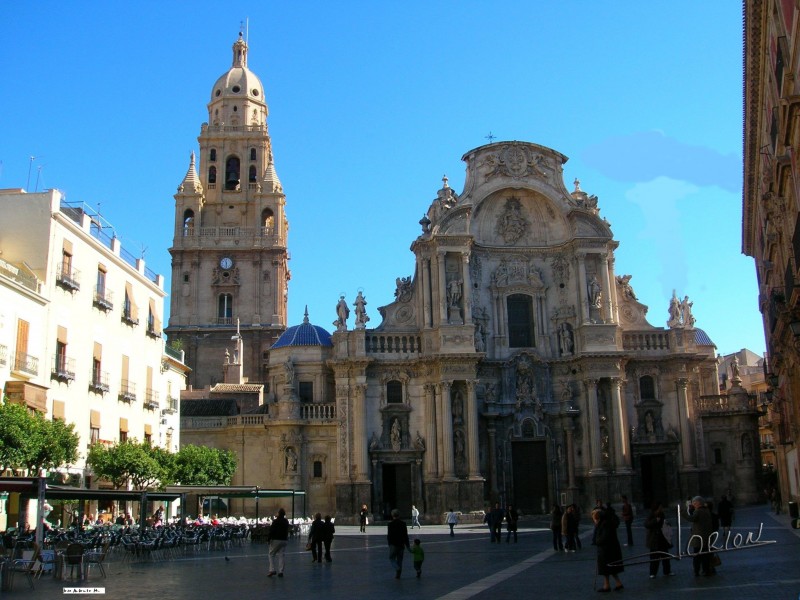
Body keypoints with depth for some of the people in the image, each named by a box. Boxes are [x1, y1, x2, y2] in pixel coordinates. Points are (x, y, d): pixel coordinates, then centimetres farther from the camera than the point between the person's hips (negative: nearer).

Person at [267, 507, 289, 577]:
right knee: (282, 555, 7)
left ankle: (272, 570, -1)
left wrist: (268, 538, -6)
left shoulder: (275, 521, -13)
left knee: (272, 554, 7)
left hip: (276, 540, -5)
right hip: (284, 540, 5)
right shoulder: (286, 522, 7)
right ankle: (280, 571, 5)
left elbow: (271, 531, -13)